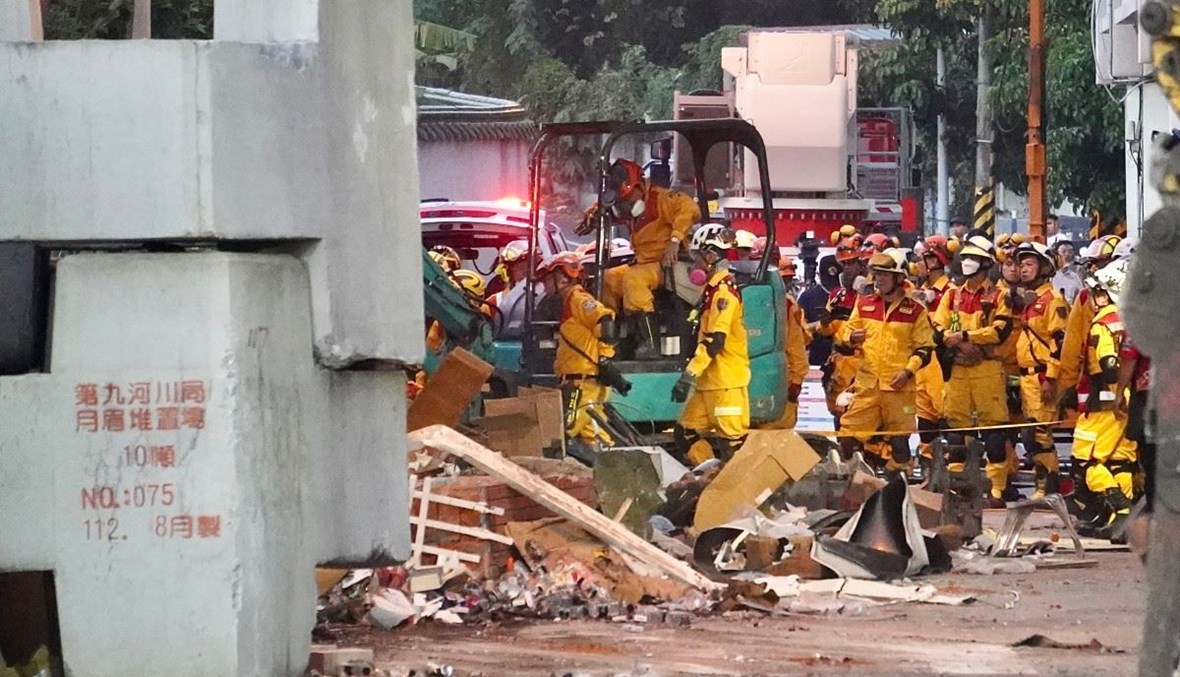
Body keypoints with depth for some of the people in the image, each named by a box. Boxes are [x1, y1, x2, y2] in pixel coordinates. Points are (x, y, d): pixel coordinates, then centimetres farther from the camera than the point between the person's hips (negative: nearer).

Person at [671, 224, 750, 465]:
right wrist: (694, 373, 26)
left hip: (727, 380, -10)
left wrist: (690, 373, -22)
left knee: (731, 441, -9)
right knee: (686, 433, 10)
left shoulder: (723, 289, -14)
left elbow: (715, 339, -22)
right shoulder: (713, 287, 17)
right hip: (709, 379, 10)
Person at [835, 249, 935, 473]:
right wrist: (852, 338, -7)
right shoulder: (864, 304, 10)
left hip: (899, 385, -2)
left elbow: (925, 347, 2)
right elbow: (845, 333, 17)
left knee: (899, 439, 3)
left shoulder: (915, 310, 1)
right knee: (850, 433, -2)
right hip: (866, 382, 3)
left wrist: (909, 371, -12)